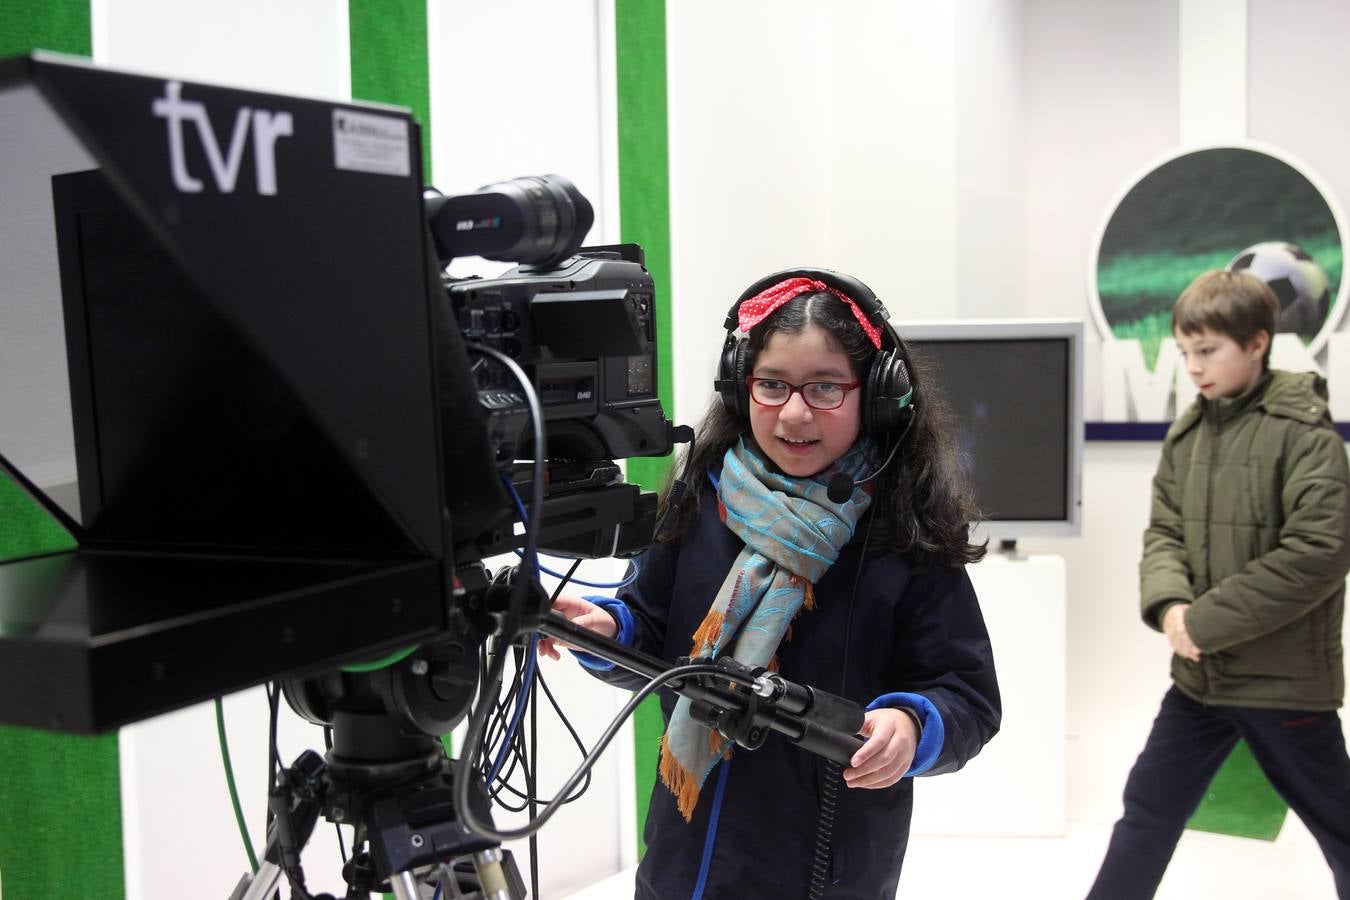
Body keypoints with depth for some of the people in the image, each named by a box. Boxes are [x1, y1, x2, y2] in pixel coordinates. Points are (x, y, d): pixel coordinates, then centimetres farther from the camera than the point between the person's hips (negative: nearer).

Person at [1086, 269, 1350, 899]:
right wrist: (1168, 603, -16)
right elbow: (1164, 531, 6)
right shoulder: (1186, 433, 6)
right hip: (1198, 674, 6)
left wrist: (1206, 621, -20)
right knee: (1148, 810, 13)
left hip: (1283, 678, -5)